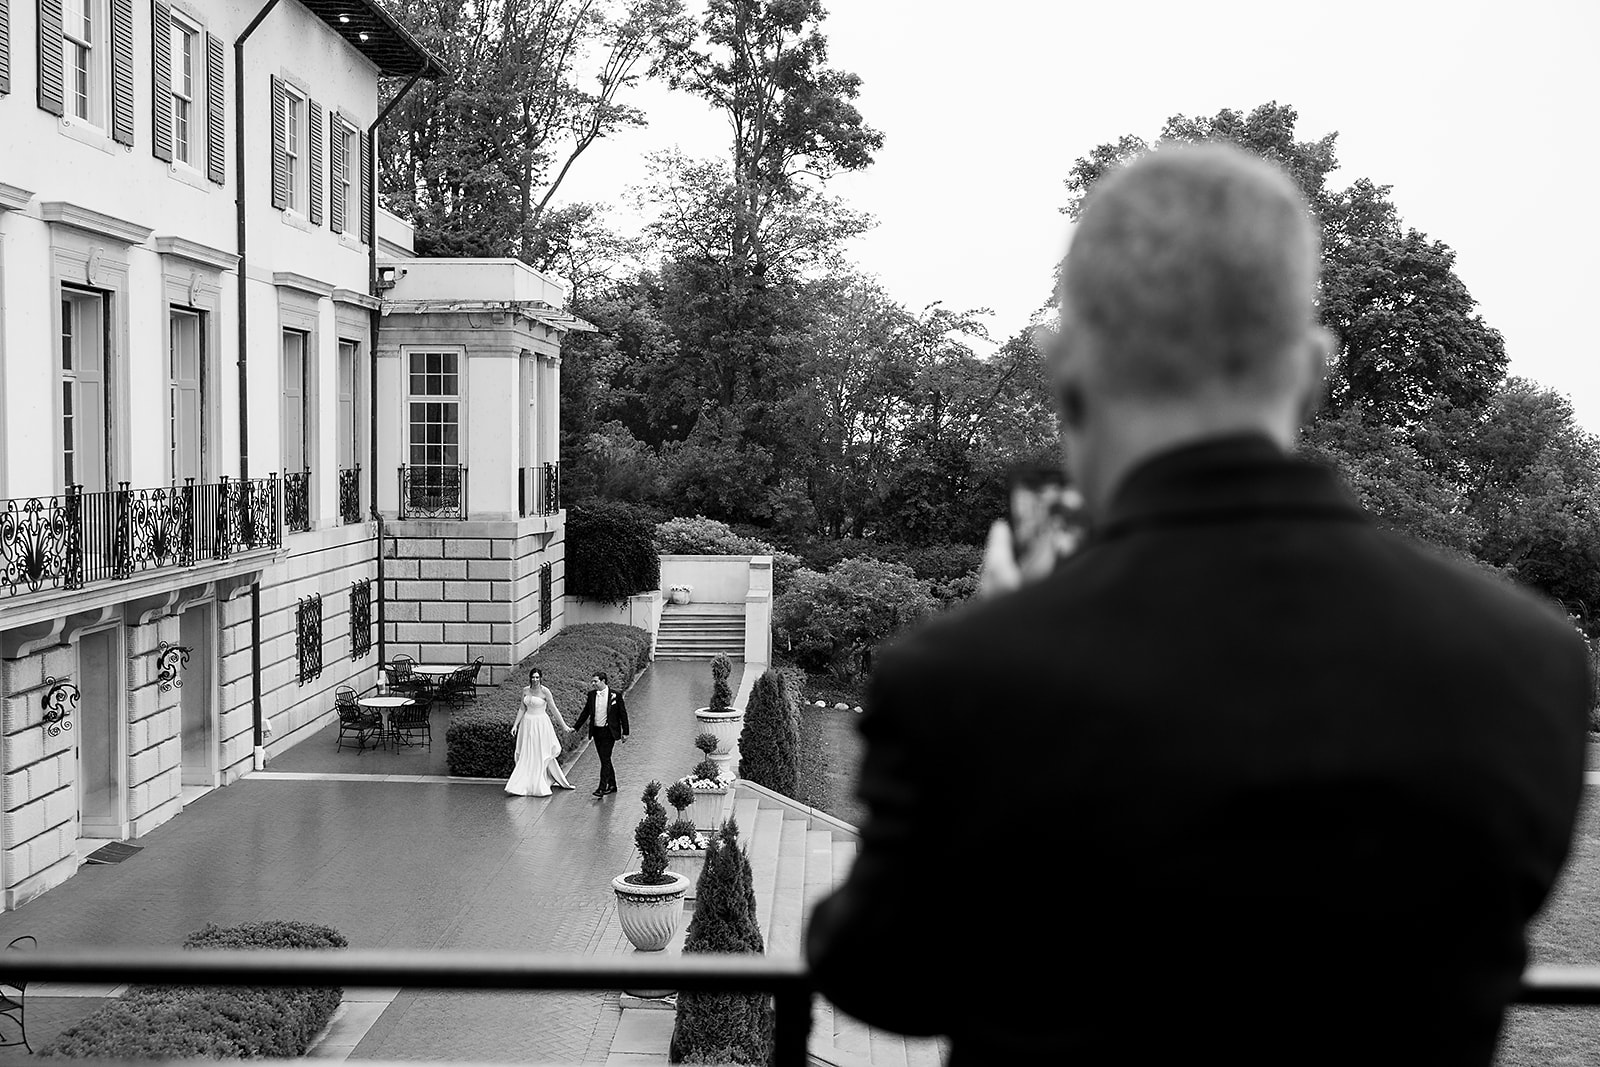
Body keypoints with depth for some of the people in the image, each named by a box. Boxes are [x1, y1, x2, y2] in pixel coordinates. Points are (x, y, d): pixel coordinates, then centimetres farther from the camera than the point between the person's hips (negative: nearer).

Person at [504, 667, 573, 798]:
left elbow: (554, 710, -6)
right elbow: (522, 709, 10)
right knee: (526, 755, 6)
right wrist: (515, 725, 5)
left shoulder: (545, 692, -10)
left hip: (541, 724, -5)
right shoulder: (525, 690, 4)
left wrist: (564, 726, -5)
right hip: (527, 724, 5)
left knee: (540, 755, 1)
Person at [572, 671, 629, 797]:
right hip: (596, 731, 5)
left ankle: (602, 788, -12)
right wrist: (576, 727, 12)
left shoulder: (615, 695, -9)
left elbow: (623, 714, -3)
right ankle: (612, 785, 24)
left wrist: (625, 732, -3)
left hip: (609, 732, -5)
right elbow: (586, 712, 14)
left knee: (605, 759, -11)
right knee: (605, 759, 13)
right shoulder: (592, 695, 4)